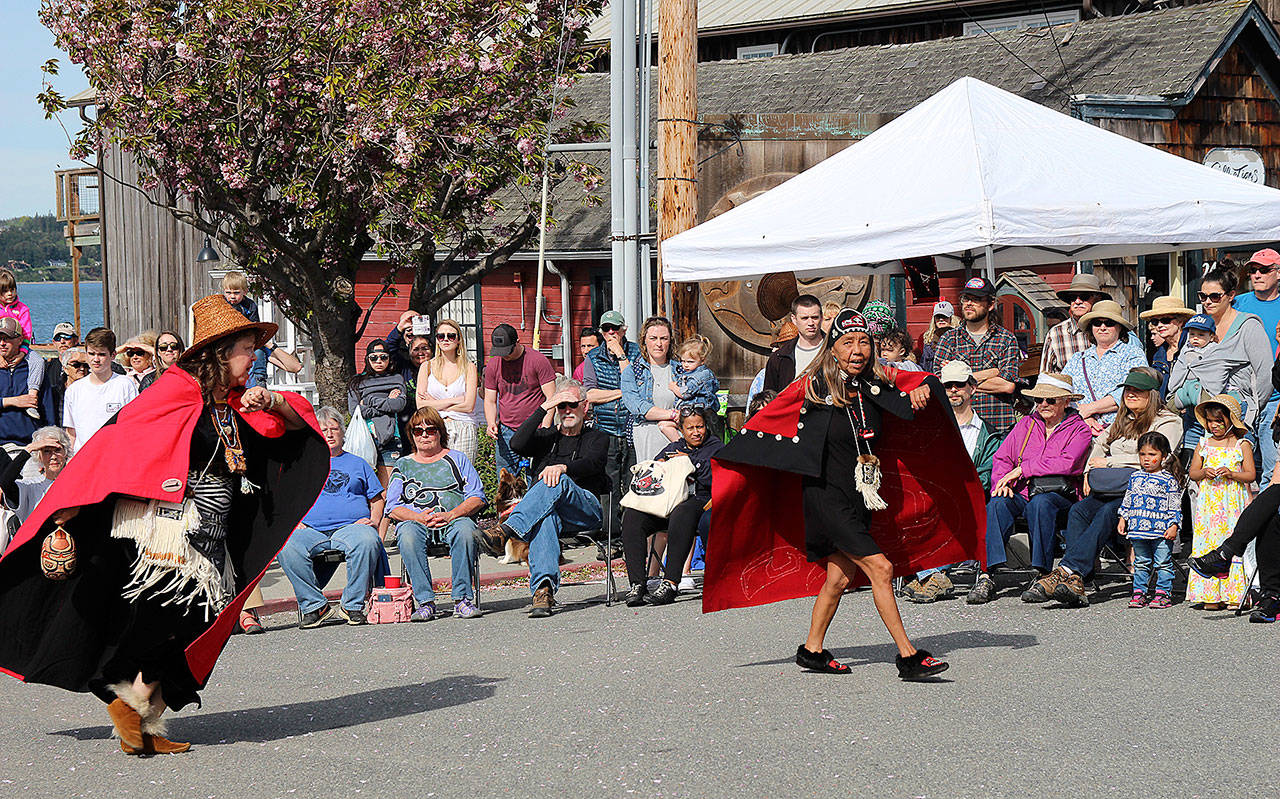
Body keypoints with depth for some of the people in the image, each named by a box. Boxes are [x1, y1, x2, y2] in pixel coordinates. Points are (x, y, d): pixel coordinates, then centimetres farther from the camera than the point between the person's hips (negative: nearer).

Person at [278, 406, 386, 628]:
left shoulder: (358, 464, 25)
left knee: (367, 541, -38)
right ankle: (316, 607, -27)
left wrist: (374, 520, 3)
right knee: (286, 547, -33)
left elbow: (377, 499, 23)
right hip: (311, 530, 1)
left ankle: (352, 606, -27)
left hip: (350, 526, -1)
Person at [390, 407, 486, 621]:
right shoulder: (403, 465, 21)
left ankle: (462, 599, -33)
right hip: (416, 521, 1)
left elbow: (477, 497, 8)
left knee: (464, 529, -36)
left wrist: (450, 515, -11)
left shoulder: (456, 459, 19)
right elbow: (392, 508, 10)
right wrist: (420, 517, -10)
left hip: (454, 518, -1)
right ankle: (425, 602, -36)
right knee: (408, 533, -35)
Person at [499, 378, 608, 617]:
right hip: (543, 509, 1)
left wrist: (563, 467, -25)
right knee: (545, 517, -39)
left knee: (559, 482, -36)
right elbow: (517, 444, 5)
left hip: (586, 510, -1)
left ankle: (506, 531, -51)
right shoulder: (546, 437, 28)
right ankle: (543, 590, -56)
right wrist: (544, 408, 2)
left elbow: (592, 463, -3)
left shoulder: (597, 438, 22)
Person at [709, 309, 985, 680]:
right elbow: (764, 423, -1)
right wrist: (723, 458, 2)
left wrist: (922, 389, -14)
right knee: (880, 568, -14)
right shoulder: (813, 387, -9)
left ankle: (812, 650, 29)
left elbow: (921, 380, 10)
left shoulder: (876, 383, 2)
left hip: (861, 495, 6)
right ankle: (908, 656, -12)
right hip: (827, 494, -6)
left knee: (840, 577, 13)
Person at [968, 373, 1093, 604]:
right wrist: (1002, 481, -6)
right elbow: (1001, 458, 17)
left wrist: (1021, 470, -11)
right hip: (1021, 493, 3)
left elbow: (1066, 463, -10)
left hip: (1059, 495, -3)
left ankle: (1043, 574, -35)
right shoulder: (1025, 425, 21)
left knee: (1040, 503, -38)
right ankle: (986, 575, -39)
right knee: (998, 503, -29)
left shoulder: (1079, 430, 7)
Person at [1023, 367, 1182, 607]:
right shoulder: (1122, 420, 27)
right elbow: (1101, 443, 37)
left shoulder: (1168, 421, 4)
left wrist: (1109, 462, -7)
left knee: (1108, 512, -36)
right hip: (1112, 491, 7)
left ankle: (1066, 570, -50)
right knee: (1078, 511, -25)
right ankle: (1075, 580, -42)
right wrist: (1090, 472, 15)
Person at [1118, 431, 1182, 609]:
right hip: (1138, 528, 5)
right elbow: (1127, 500, 19)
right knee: (1141, 563, 11)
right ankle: (1139, 592, 17)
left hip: (1161, 529, -4)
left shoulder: (1169, 480, -3)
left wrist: (1174, 525, -10)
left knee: (1163, 563, 1)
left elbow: (1174, 505, -4)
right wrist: (1122, 518, 13)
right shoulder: (1135, 477, 12)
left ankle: (1162, 593, 6)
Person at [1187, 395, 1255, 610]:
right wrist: (1204, 473, -9)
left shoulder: (1242, 445, 3)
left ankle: (1233, 595, -3)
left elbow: (1251, 475, -1)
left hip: (1234, 502, -2)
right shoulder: (1204, 444, 11)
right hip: (1209, 501, 2)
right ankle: (1211, 596, -2)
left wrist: (1232, 474, -17)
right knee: (1207, 544, -4)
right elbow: (1192, 472, 12)